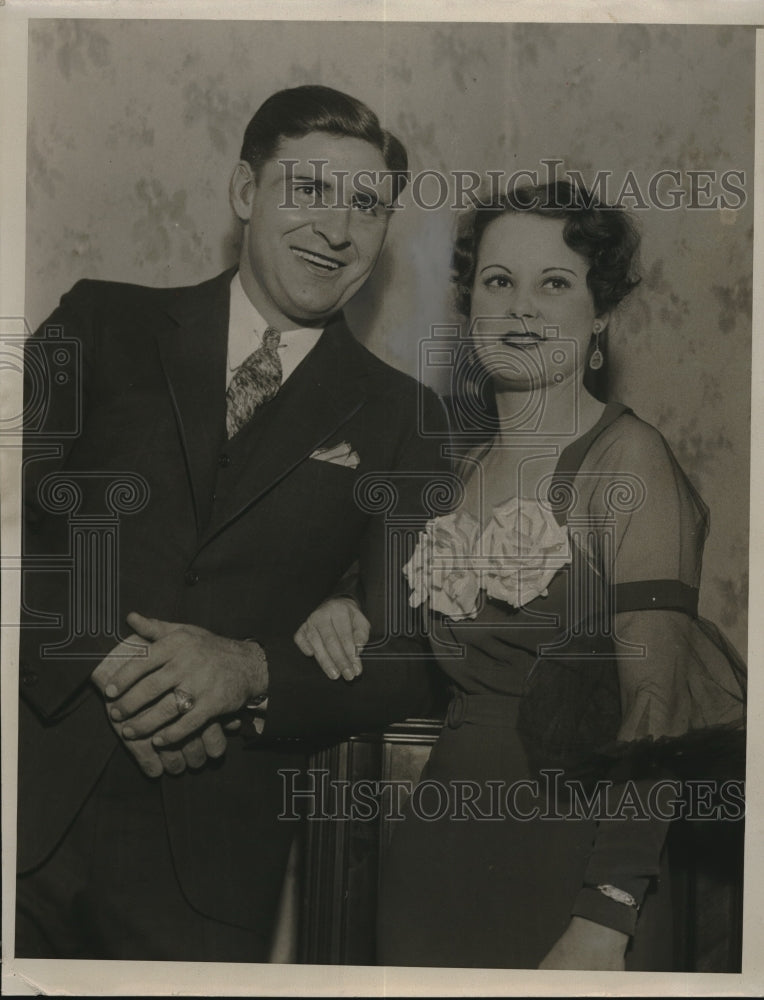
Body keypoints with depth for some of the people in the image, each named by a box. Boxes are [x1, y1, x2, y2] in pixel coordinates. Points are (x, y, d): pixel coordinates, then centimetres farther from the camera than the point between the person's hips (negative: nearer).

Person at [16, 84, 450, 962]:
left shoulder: (398, 419, 7)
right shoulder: (104, 323, 6)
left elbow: (411, 664, 3)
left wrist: (251, 669, -14)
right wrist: (104, 660, -17)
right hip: (30, 797, 0)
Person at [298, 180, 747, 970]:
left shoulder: (629, 458, -12)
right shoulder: (463, 465, 6)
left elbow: (658, 708, -18)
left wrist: (605, 921, -24)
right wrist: (343, 615, -2)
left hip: (568, 866, -5)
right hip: (437, 853, 5)